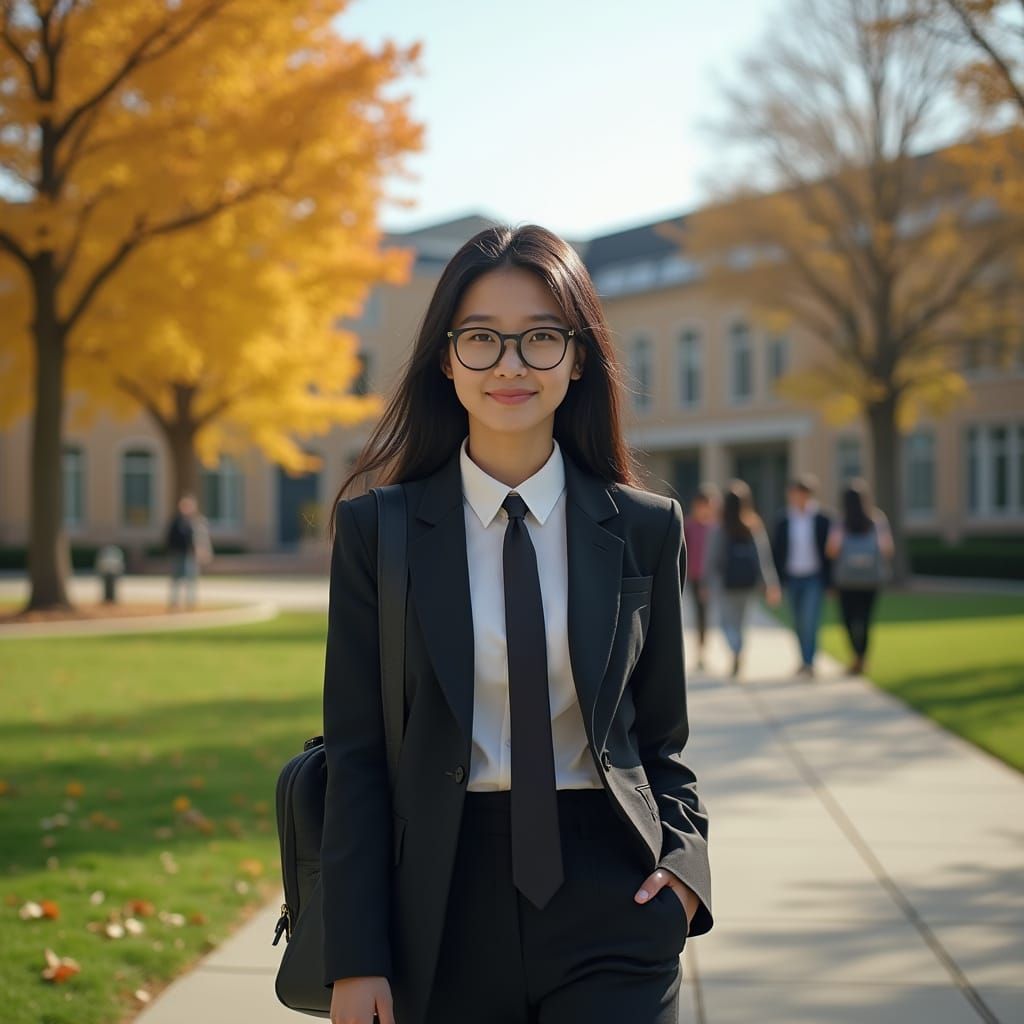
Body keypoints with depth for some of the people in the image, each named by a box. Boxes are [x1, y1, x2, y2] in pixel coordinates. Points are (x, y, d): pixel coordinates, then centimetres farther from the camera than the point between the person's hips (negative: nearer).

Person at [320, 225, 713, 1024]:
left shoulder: (646, 528, 2)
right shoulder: (377, 528, -1)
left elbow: (661, 735, 9)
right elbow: (355, 751, -2)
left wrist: (683, 861, -8)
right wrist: (355, 958, -5)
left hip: (610, 905, 1)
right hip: (446, 907, 0)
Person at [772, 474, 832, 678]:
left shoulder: (822, 520, -4)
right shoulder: (784, 521, 2)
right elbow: (776, 551, 5)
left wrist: (828, 580, -3)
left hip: (814, 578, -3)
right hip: (792, 578, 3)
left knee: (810, 621, -12)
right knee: (799, 624, 10)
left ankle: (808, 663, -10)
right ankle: (805, 660, 21)